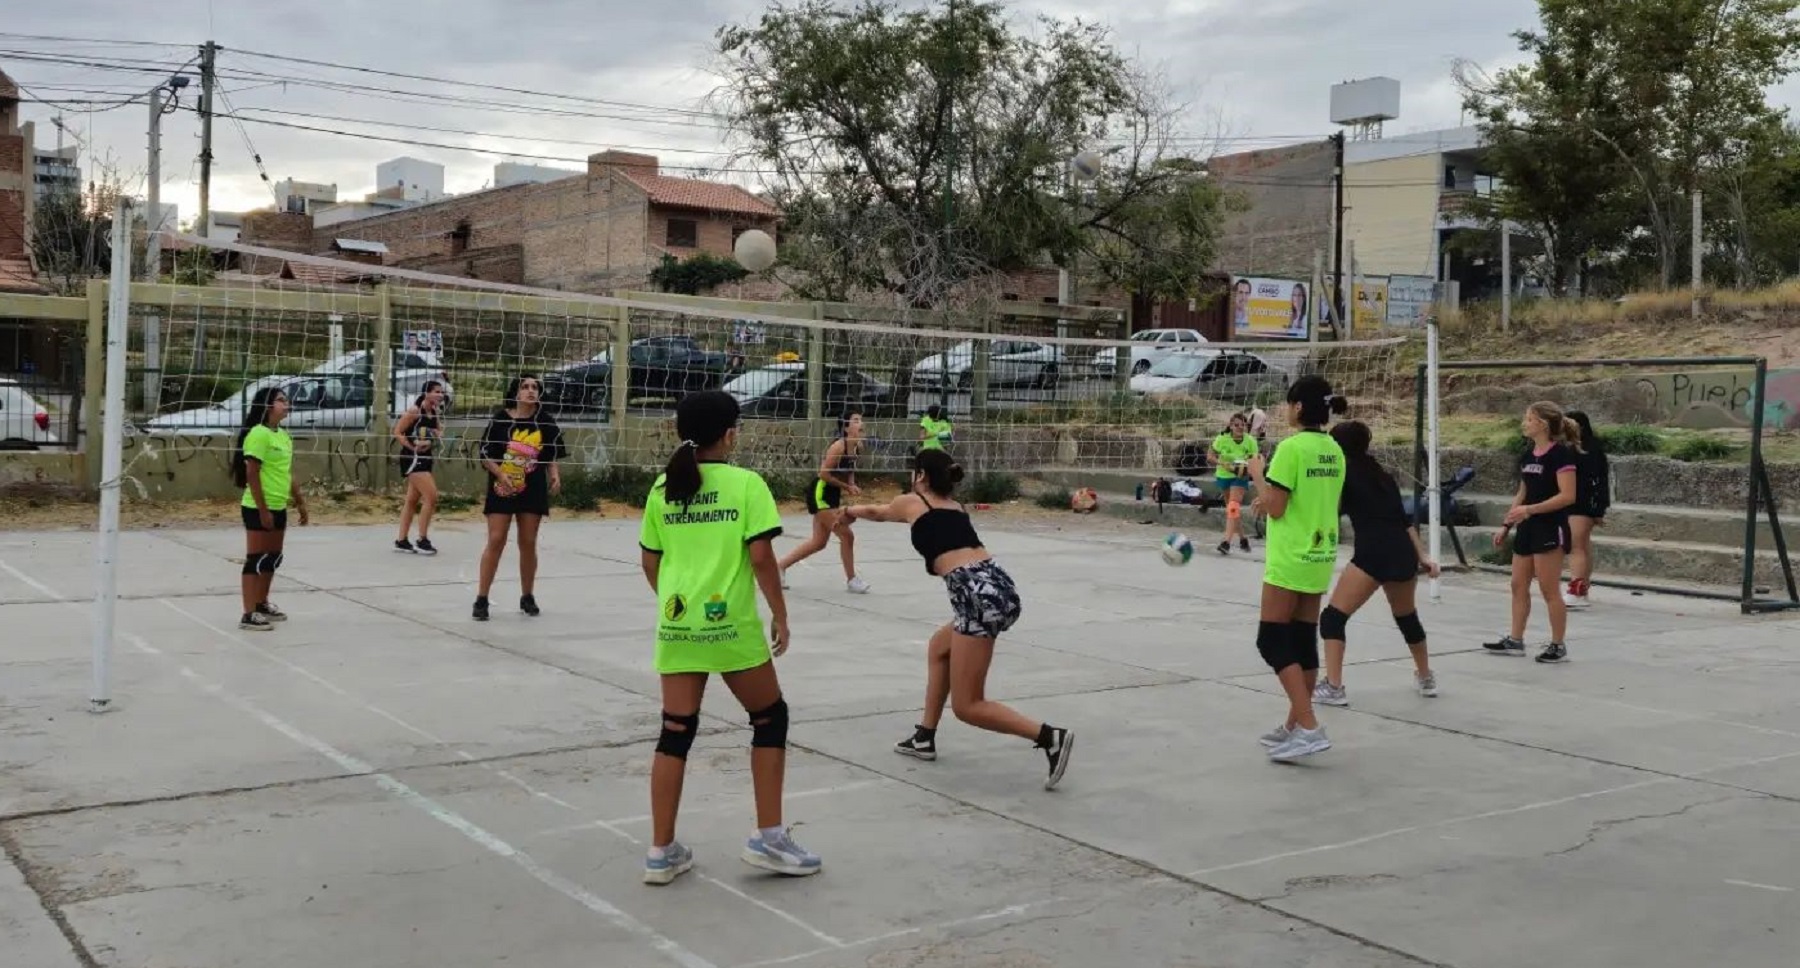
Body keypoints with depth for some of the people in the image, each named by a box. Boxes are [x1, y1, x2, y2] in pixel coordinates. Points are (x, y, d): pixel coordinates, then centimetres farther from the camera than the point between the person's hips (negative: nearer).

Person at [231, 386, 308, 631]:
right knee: (256, 560, -5)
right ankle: (249, 615, 0)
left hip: (278, 507, 9)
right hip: (259, 508, -9)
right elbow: (252, 474, -18)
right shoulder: (258, 434, -15)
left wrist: (300, 502, 20)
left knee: (273, 559, 16)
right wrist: (262, 509, -20)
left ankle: (262, 604, 31)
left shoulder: (284, 435, 12)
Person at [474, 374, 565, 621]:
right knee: (496, 541, -5)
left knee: (528, 543, 8)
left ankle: (527, 597, 23)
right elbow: (485, 454, -4)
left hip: (533, 490, 2)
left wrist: (555, 476, -8)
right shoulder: (500, 418, -5)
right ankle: (481, 599, 3)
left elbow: (552, 456, 10)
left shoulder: (546, 422, 3)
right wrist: (501, 474, -18)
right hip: (502, 488, -2)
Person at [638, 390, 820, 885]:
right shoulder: (746, 483, -7)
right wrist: (780, 615, -1)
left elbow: (650, 563, 12)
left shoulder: (662, 488, 6)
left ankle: (662, 852, 13)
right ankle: (768, 836, 14)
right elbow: (761, 556, -11)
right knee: (770, 718, 14)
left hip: (676, 625, 4)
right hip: (731, 624, -4)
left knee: (675, 733, 10)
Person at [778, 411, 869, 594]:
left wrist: (851, 485, -1)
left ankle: (780, 567, 25)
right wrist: (847, 487, -15)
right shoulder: (838, 446, -22)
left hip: (833, 496, 9)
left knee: (818, 542, 14)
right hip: (820, 495, -9)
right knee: (847, 535, -8)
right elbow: (824, 474, -22)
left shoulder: (858, 447, 2)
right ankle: (851, 580, 7)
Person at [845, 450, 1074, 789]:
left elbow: (877, 512, 35)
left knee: (967, 706, 0)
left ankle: (1050, 737, -15)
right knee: (939, 648, 32)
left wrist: (851, 510, 57)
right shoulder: (955, 506, 27)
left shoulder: (911, 502, 11)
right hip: (1000, 586, 8)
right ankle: (924, 738, 36)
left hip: (979, 596, -8)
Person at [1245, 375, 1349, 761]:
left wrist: (1258, 475, -1)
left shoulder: (1292, 447, -16)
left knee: (1272, 642, -2)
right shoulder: (1334, 450, 8)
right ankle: (1295, 726, 22)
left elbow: (1274, 508, -15)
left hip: (1290, 559, -8)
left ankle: (1309, 728, -10)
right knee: (1304, 642, 13)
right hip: (1321, 556, 8)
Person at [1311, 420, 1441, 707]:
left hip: (1372, 555, -7)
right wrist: (1422, 557, 21)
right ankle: (1426, 679, 42)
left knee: (1333, 617, 2)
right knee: (1407, 616, 29)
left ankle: (1333, 687, -7)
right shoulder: (1381, 473, 21)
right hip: (1404, 554, 7)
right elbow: (1404, 519, 20)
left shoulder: (1343, 471, 5)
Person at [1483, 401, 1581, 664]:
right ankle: (1515, 641, 18)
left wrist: (1530, 510, -25)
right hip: (1527, 528, 9)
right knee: (1518, 585, 11)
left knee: (1549, 590, -3)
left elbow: (1568, 496, -20)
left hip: (1550, 529, -8)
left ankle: (1558, 646, 7)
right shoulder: (1527, 454, 11)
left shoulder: (1561, 453, -13)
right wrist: (1506, 526, 15)